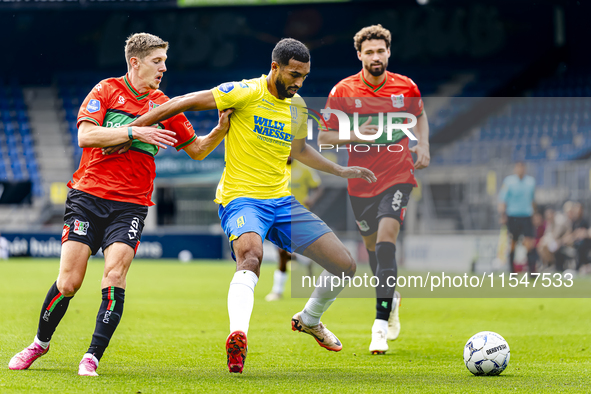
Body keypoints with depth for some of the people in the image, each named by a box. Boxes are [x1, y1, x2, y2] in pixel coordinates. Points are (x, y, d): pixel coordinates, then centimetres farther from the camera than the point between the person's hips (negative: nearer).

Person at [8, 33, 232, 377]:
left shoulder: (164, 106, 10)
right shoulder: (106, 91, 1)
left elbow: (197, 150, 17)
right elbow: (85, 135, -12)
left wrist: (221, 130, -1)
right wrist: (134, 131, -19)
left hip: (131, 204, 2)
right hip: (89, 194, -2)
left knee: (114, 277, -17)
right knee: (68, 282, -5)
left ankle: (93, 358, -11)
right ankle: (40, 343, 19)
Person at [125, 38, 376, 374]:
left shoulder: (298, 106, 11)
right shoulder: (246, 93, -11)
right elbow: (187, 103, -11)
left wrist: (341, 171, 30)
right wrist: (134, 128, -13)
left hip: (282, 201, 7)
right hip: (241, 198, -7)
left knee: (346, 266, 3)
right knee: (251, 256, -39)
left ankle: (310, 320, 31)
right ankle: (238, 336, -58)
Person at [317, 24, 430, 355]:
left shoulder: (406, 87, -3)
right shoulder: (342, 91, -7)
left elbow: (420, 115, 18)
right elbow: (324, 137, -2)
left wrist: (423, 144, 1)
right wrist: (354, 135, -20)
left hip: (398, 176, -2)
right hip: (361, 180, 2)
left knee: (386, 238, -21)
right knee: (372, 245, 15)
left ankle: (381, 322, -24)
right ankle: (392, 296, 47)